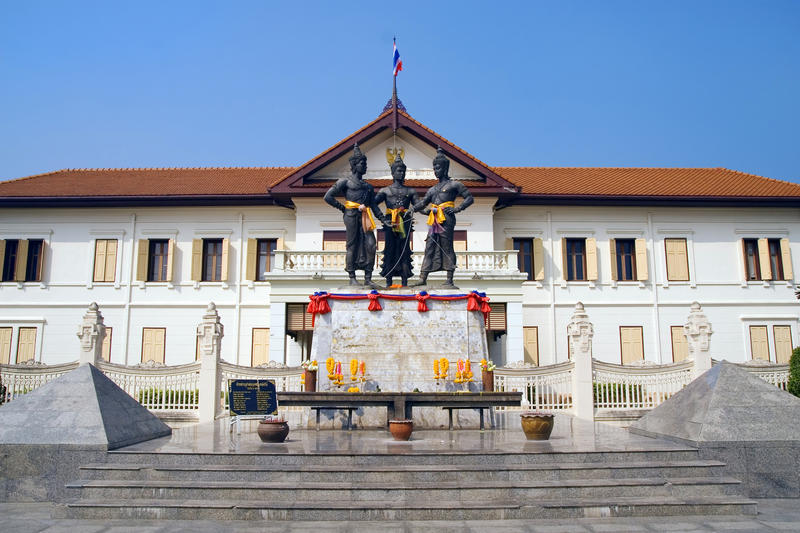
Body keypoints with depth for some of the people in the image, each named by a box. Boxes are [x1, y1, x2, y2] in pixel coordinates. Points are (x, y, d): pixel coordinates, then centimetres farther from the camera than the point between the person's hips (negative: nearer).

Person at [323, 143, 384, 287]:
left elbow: (374, 205, 18)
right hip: (352, 216, -5)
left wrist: (383, 218, 6)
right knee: (352, 246, -2)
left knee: (370, 245, -5)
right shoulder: (346, 182, 5)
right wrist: (342, 207, 1)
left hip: (365, 216, 5)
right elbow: (328, 196, 2)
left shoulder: (368, 186, 22)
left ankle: (368, 278, -1)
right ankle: (352, 278, 5)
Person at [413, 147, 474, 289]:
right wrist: (412, 209, 5)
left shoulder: (454, 185, 5)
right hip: (434, 221, 6)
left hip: (446, 219, -6)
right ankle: (423, 278, 1)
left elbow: (469, 198, 3)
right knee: (430, 248, 2)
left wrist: (457, 208, -10)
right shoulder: (432, 189, 24)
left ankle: (450, 281, -7)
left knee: (447, 248, -8)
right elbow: (423, 203, 22)